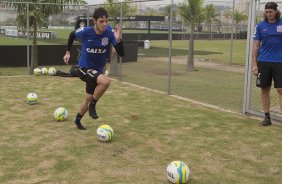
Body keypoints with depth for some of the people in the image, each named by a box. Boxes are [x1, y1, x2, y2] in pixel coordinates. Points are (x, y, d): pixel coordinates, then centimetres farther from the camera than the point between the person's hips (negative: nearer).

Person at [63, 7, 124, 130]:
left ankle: (78, 120, 46)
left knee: (88, 99, 18)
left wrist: (118, 39, -34)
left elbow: (121, 54, -18)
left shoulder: (110, 34, -14)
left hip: (97, 71, 4)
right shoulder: (85, 32, -18)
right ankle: (92, 105, -8)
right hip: (84, 69, -4)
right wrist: (68, 52, 9)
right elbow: (72, 35, 5)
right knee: (106, 81, -32)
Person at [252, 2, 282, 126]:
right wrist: (254, 64, 0)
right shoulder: (260, 26, 4)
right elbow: (256, 46, 5)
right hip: (263, 62, 2)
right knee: (264, 90, 6)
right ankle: (267, 117, 16)